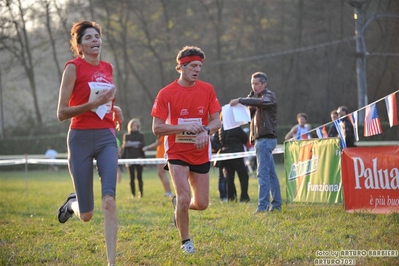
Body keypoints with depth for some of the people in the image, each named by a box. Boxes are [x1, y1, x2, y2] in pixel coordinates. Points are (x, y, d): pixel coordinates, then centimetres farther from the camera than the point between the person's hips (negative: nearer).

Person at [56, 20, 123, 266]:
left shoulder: (107, 68, 13)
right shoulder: (73, 67, -5)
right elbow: (62, 113, -9)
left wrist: (115, 108, 9)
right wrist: (94, 103, -21)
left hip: (107, 138, 4)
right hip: (81, 138, -4)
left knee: (109, 200, -18)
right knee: (87, 215, 1)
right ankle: (72, 202, 38)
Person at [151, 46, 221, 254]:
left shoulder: (207, 90, 0)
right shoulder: (166, 94, -10)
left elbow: (216, 121, 2)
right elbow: (157, 128, -11)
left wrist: (205, 131, -20)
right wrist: (185, 128, -23)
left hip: (201, 154, 3)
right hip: (177, 153, -3)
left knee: (201, 204, 5)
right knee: (185, 198, -15)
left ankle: (178, 204, 39)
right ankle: (185, 242, 6)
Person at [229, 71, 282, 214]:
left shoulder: (269, 95, -6)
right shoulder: (257, 96, 23)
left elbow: (260, 102, -28)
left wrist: (240, 100, -34)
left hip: (266, 138, -10)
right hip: (261, 139, 10)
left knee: (263, 173, -15)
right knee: (271, 173, 11)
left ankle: (263, 205, -19)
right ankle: (276, 204, 15)